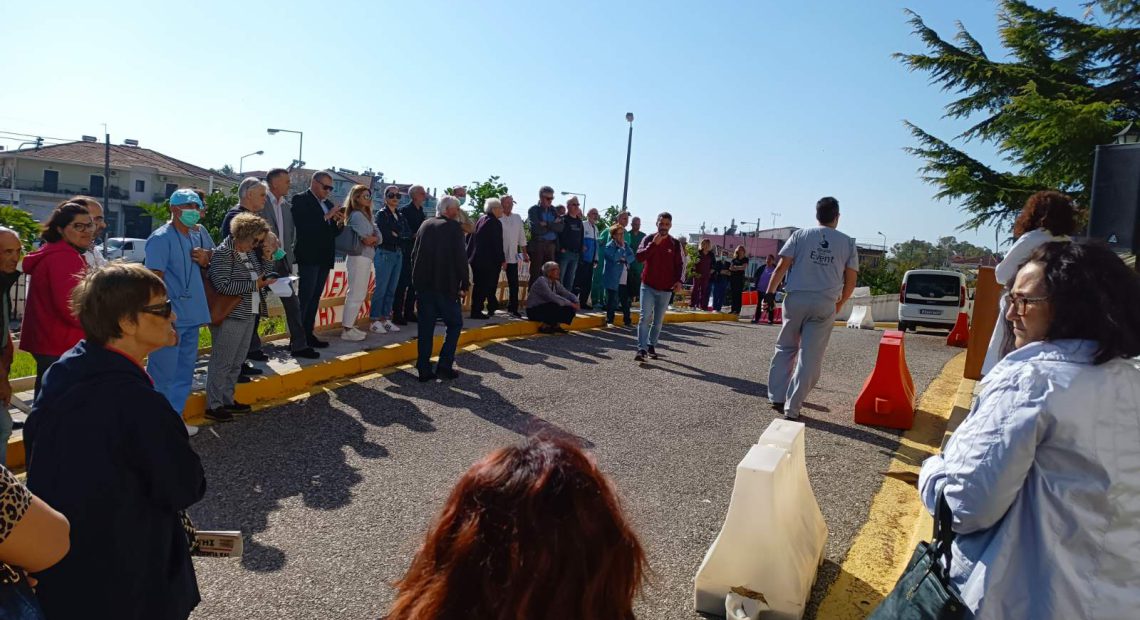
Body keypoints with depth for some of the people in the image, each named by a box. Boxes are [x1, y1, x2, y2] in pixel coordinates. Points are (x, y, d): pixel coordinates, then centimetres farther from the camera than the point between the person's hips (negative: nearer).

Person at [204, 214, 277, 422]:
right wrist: (254, 285, -20)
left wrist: (267, 258, 1)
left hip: (248, 315, 9)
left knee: (237, 362, 17)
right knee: (222, 362, 0)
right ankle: (213, 406, 10)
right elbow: (223, 285, -23)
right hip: (229, 317, -9)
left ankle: (227, 399, 29)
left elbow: (259, 275, 16)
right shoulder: (223, 253, -15)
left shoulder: (250, 251, 9)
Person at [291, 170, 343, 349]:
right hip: (308, 258, -7)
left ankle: (308, 333, 15)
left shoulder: (328, 204, 16)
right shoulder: (300, 200, -4)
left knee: (315, 298, 9)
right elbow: (303, 226, -18)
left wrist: (339, 223, -2)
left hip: (324, 259, 7)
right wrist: (326, 217, -19)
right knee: (304, 298, -7)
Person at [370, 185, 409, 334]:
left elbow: (409, 234, 4)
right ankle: (375, 321, 0)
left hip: (397, 254, 7)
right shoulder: (381, 214, -4)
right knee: (381, 288, -6)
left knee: (391, 289, 7)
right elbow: (384, 235, -15)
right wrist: (401, 237, -3)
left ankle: (386, 319, 13)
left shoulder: (400, 216, 15)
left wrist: (397, 235, -11)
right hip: (384, 253, -6)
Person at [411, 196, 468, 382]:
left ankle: (424, 369, 8)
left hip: (423, 283, 5)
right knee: (455, 324, 8)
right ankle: (444, 366, 1)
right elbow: (461, 258, -12)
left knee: (425, 326, 8)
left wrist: (418, 278, 17)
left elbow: (415, 254, 11)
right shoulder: (454, 227, -7)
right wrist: (465, 284, -3)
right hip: (446, 285, -5)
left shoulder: (425, 225, 10)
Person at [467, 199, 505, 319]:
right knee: (484, 286, -3)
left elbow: (471, 240, 16)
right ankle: (476, 311, -3)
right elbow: (497, 244, -16)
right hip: (488, 260, -8)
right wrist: (502, 259, -10)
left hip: (475, 258, 8)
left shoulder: (481, 220, 12)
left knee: (478, 286, 14)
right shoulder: (495, 223, -13)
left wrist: (469, 255, 21)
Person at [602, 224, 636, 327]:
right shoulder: (610, 246, -6)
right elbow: (615, 257, -20)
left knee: (625, 301, 9)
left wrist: (625, 259, -14)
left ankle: (627, 320, 18)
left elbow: (633, 256, 4)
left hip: (624, 280, 5)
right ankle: (609, 321, 7)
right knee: (612, 301, -1)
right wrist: (621, 247, -12)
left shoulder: (625, 245, 13)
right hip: (613, 280, -5)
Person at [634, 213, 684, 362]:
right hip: (648, 286, -2)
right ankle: (642, 349, -15)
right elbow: (639, 256, -13)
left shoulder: (675, 244, 4)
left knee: (658, 320, 10)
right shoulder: (649, 239, 0)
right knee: (645, 317, -13)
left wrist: (678, 281, -10)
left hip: (666, 289, 2)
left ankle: (652, 345, 25)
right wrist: (653, 244, -21)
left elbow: (678, 265, 5)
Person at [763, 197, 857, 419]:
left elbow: (781, 267, -3)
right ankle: (792, 407, 1)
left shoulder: (800, 235, 5)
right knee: (810, 357, 3)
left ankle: (777, 397, 15)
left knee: (785, 349, 16)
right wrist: (839, 304, 21)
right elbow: (851, 281, 9)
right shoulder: (847, 242, 8)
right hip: (825, 305, 0)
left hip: (796, 299, 0)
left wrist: (769, 293, 0)